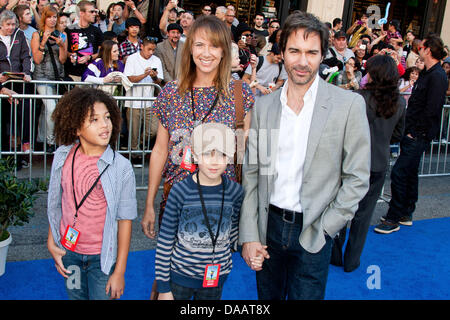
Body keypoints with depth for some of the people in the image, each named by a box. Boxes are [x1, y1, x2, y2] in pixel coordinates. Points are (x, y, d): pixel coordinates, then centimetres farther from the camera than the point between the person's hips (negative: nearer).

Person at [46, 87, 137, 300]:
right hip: (69, 252, 4)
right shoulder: (63, 157, -6)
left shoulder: (121, 167, -17)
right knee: (75, 296, 21)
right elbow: (55, 204, 7)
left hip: (102, 257, -3)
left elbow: (125, 220, -14)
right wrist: (51, 243, 6)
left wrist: (119, 272, -12)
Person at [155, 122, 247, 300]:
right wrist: (163, 287, -5)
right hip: (180, 275, -2)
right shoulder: (180, 191, -14)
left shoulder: (235, 191, -7)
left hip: (216, 278, 2)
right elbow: (165, 241, -8)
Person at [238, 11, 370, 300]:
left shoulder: (349, 105, -8)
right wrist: (249, 235, -1)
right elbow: (251, 173, 3)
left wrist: (325, 229, -8)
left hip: (313, 233, -3)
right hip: (268, 226, 3)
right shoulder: (264, 106, 2)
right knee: (267, 297, 18)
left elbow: (357, 178, -5)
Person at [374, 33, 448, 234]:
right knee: (410, 173, 16)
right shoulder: (427, 73, 14)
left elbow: (431, 110, -21)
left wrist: (414, 132, -16)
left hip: (419, 136, -10)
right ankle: (406, 215, 28)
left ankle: (394, 219, 0)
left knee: (399, 173, -10)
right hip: (413, 134, 10)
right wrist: (408, 130, 9)